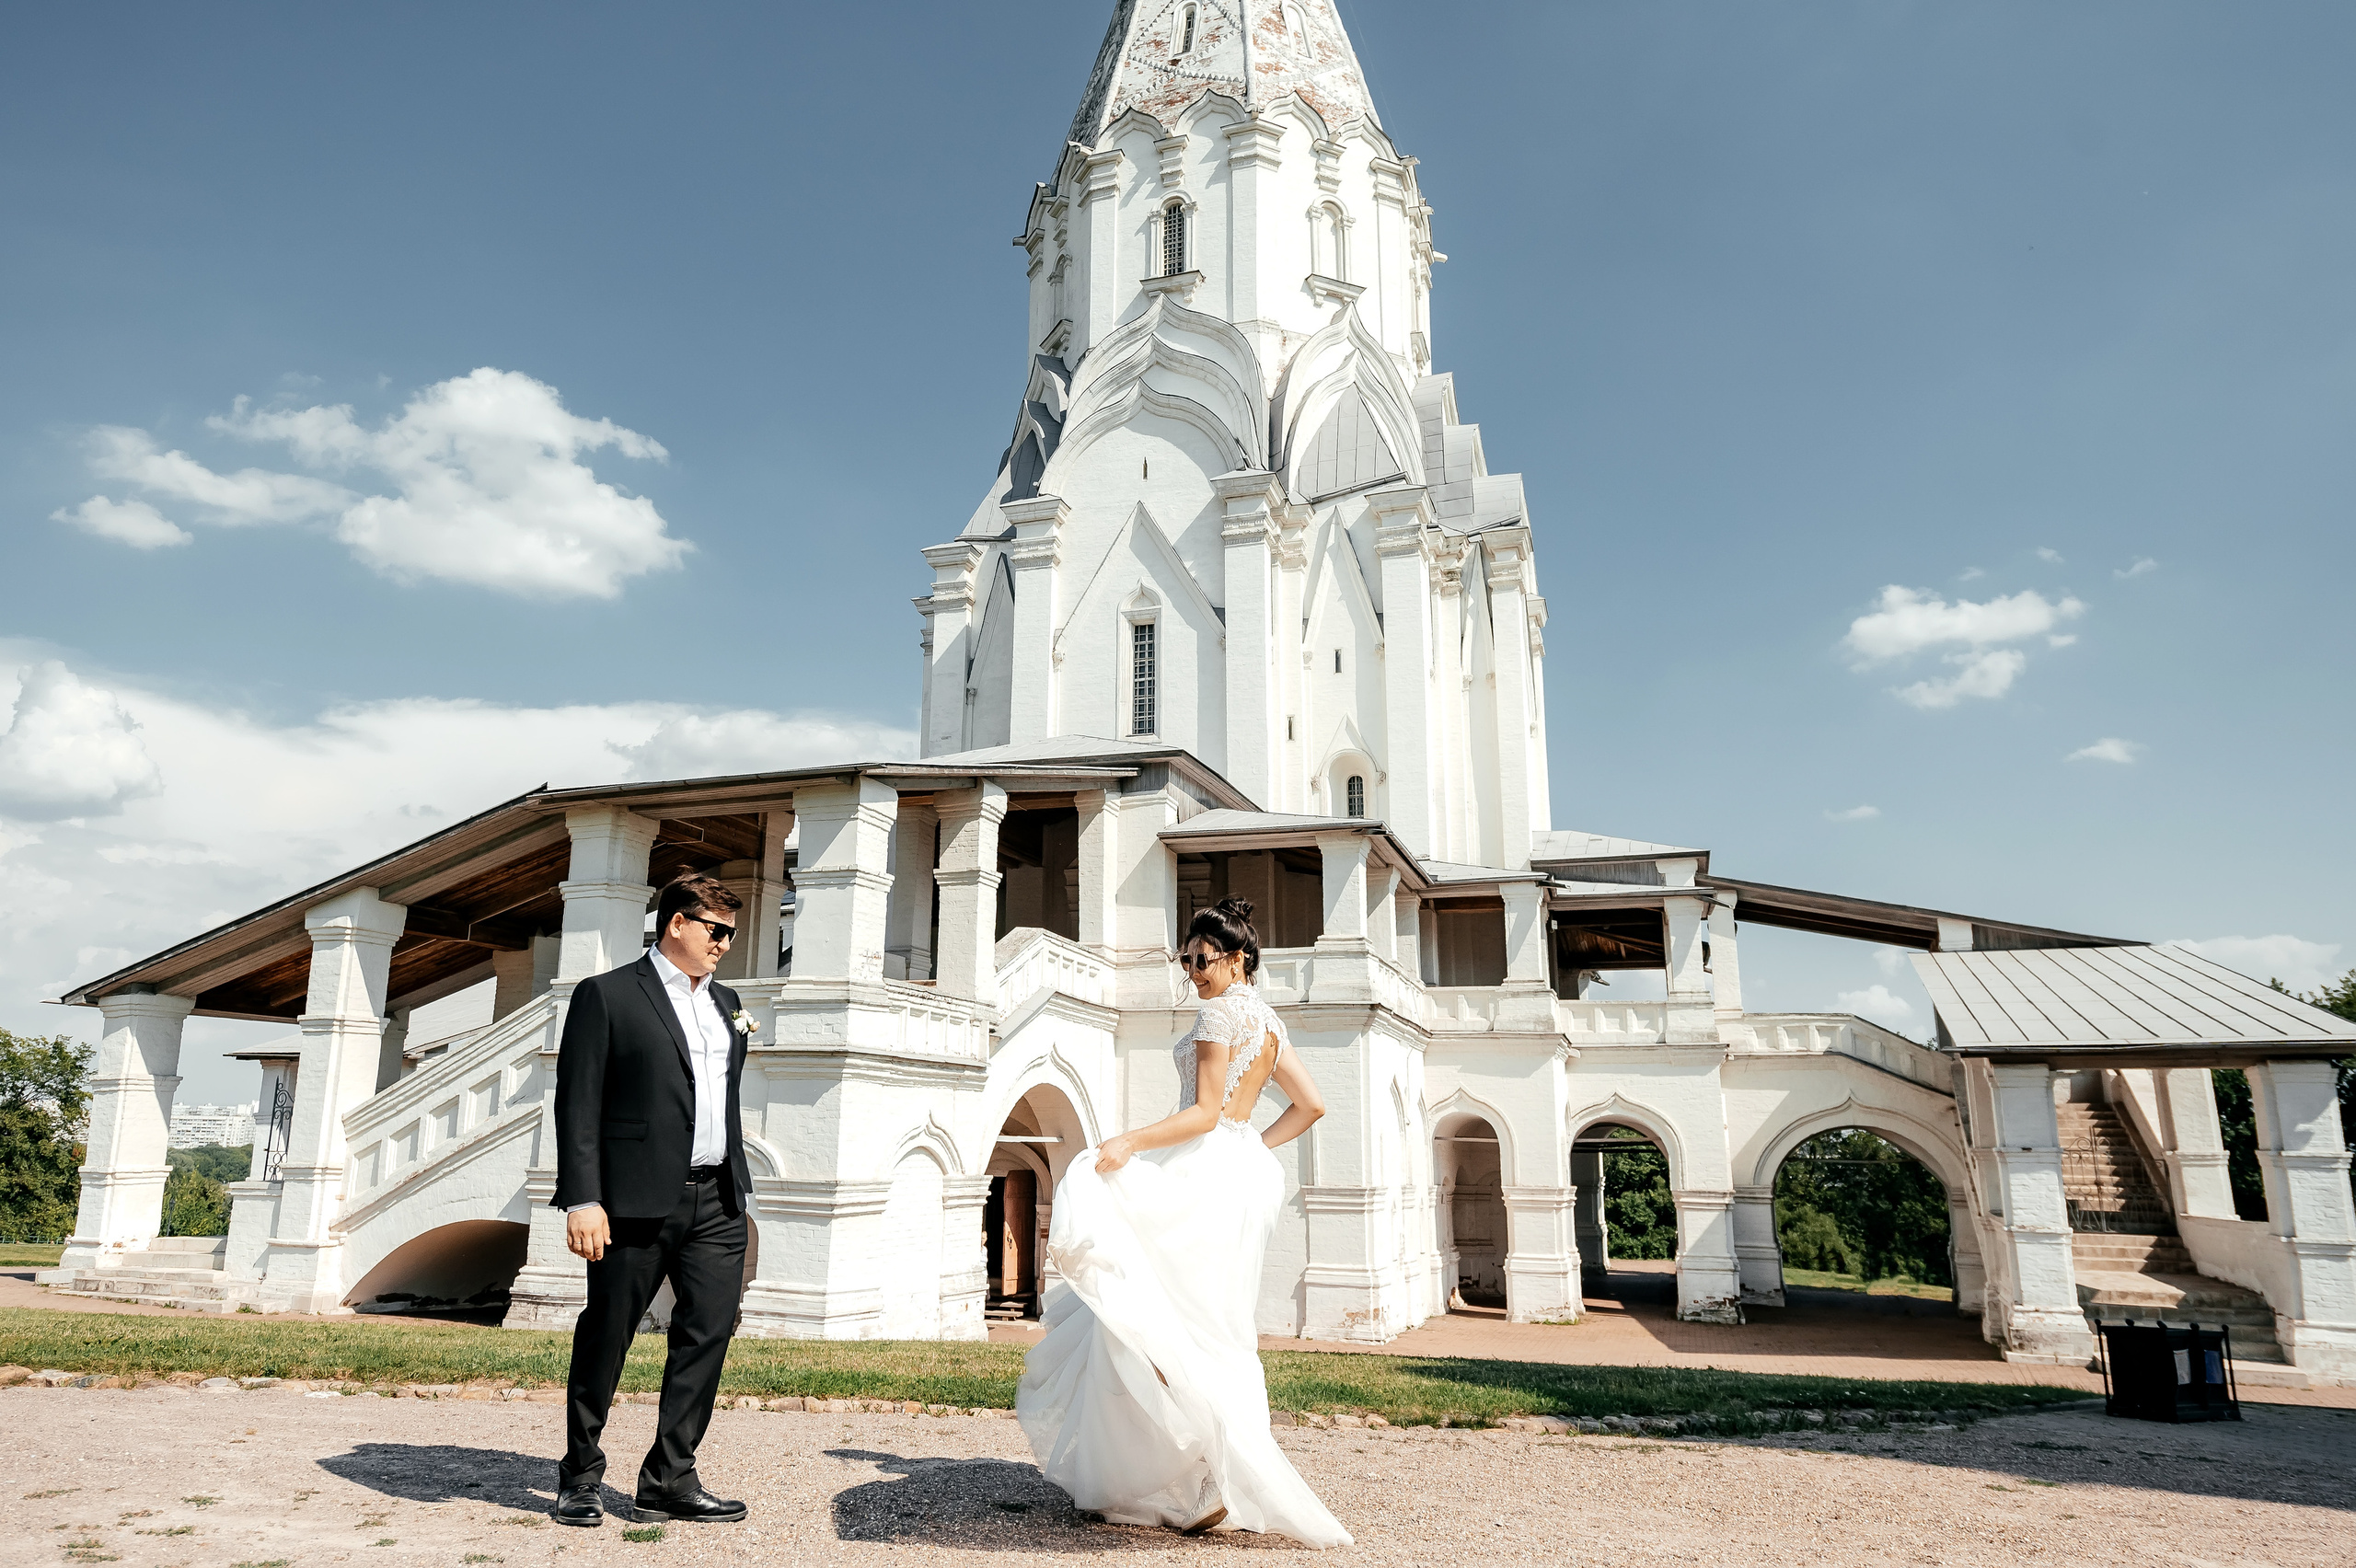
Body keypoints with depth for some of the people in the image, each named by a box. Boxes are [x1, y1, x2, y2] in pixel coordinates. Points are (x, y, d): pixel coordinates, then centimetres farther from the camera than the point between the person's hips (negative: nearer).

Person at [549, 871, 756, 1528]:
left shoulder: (725, 1002, 17)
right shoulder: (606, 995, -3)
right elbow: (578, 1103, -8)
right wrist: (582, 1200, -14)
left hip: (716, 1201, 6)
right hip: (637, 1200, -6)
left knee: (709, 1333, 3)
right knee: (605, 1338, 6)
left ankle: (669, 1479, 15)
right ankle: (581, 1476, 24)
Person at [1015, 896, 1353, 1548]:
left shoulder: (1221, 1012, -11)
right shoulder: (1267, 1020, 16)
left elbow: (1204, 1113, -18)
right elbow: (1310, 1105, 18)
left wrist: (1130, 1143, -21)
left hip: (1204, 1170, -10)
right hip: (1241, 1173, 10)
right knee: (1210, 1332, 12)